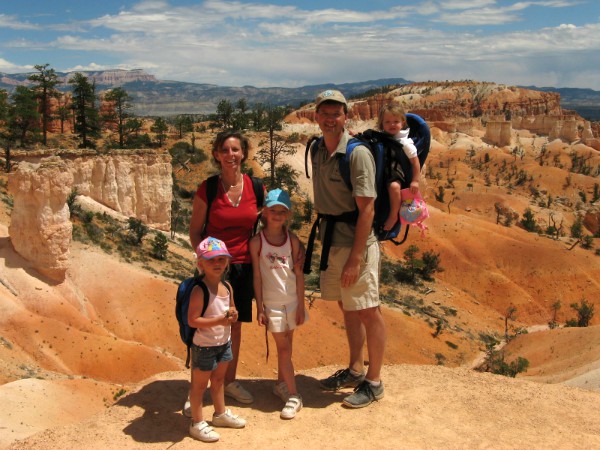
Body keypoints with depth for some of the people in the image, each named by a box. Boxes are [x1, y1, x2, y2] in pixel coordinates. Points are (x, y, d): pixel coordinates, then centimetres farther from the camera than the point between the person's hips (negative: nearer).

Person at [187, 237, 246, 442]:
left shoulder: (227, 287, 0)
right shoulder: (199, 290, -23)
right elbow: (192, 320, -25)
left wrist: (233, 314, -9)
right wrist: (219, 320, -31)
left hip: (224, 343, 7)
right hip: (205, 346, -7)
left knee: (219, 379, 24)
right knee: (200, 384, 8)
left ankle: (221, 413, 41)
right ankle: (197, 423, 21)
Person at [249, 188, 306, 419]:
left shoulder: (293, 240, -2)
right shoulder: (257, 242, -7)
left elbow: (299, 274, 0)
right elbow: (257, 276, -4)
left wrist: (301, 305, -1)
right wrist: (260, 307, -4)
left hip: (292, 300, 2)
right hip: (272, 302, -2)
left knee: (286, 345, 13)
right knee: (283, 347, 0)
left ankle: (281, 383, 32)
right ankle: (293, 395, 5)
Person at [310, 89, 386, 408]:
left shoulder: (357, 153, -17)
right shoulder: (317, 149, 7)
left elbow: (366, 208, -20)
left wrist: (355, 258, -22)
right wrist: (323, 237, 13)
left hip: (356, 243, -8)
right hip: (330, 241, 8)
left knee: (368, 311, 3)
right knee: (347, 307, 18)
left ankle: (374, 382, 16)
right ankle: (355, 370, 34)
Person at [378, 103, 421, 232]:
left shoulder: (405, 142, -13)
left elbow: (415, 161, -11)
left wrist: (415, 181, -13)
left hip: (397, 173, -6)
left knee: (394, 186, -37)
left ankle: (393, 216, -21)